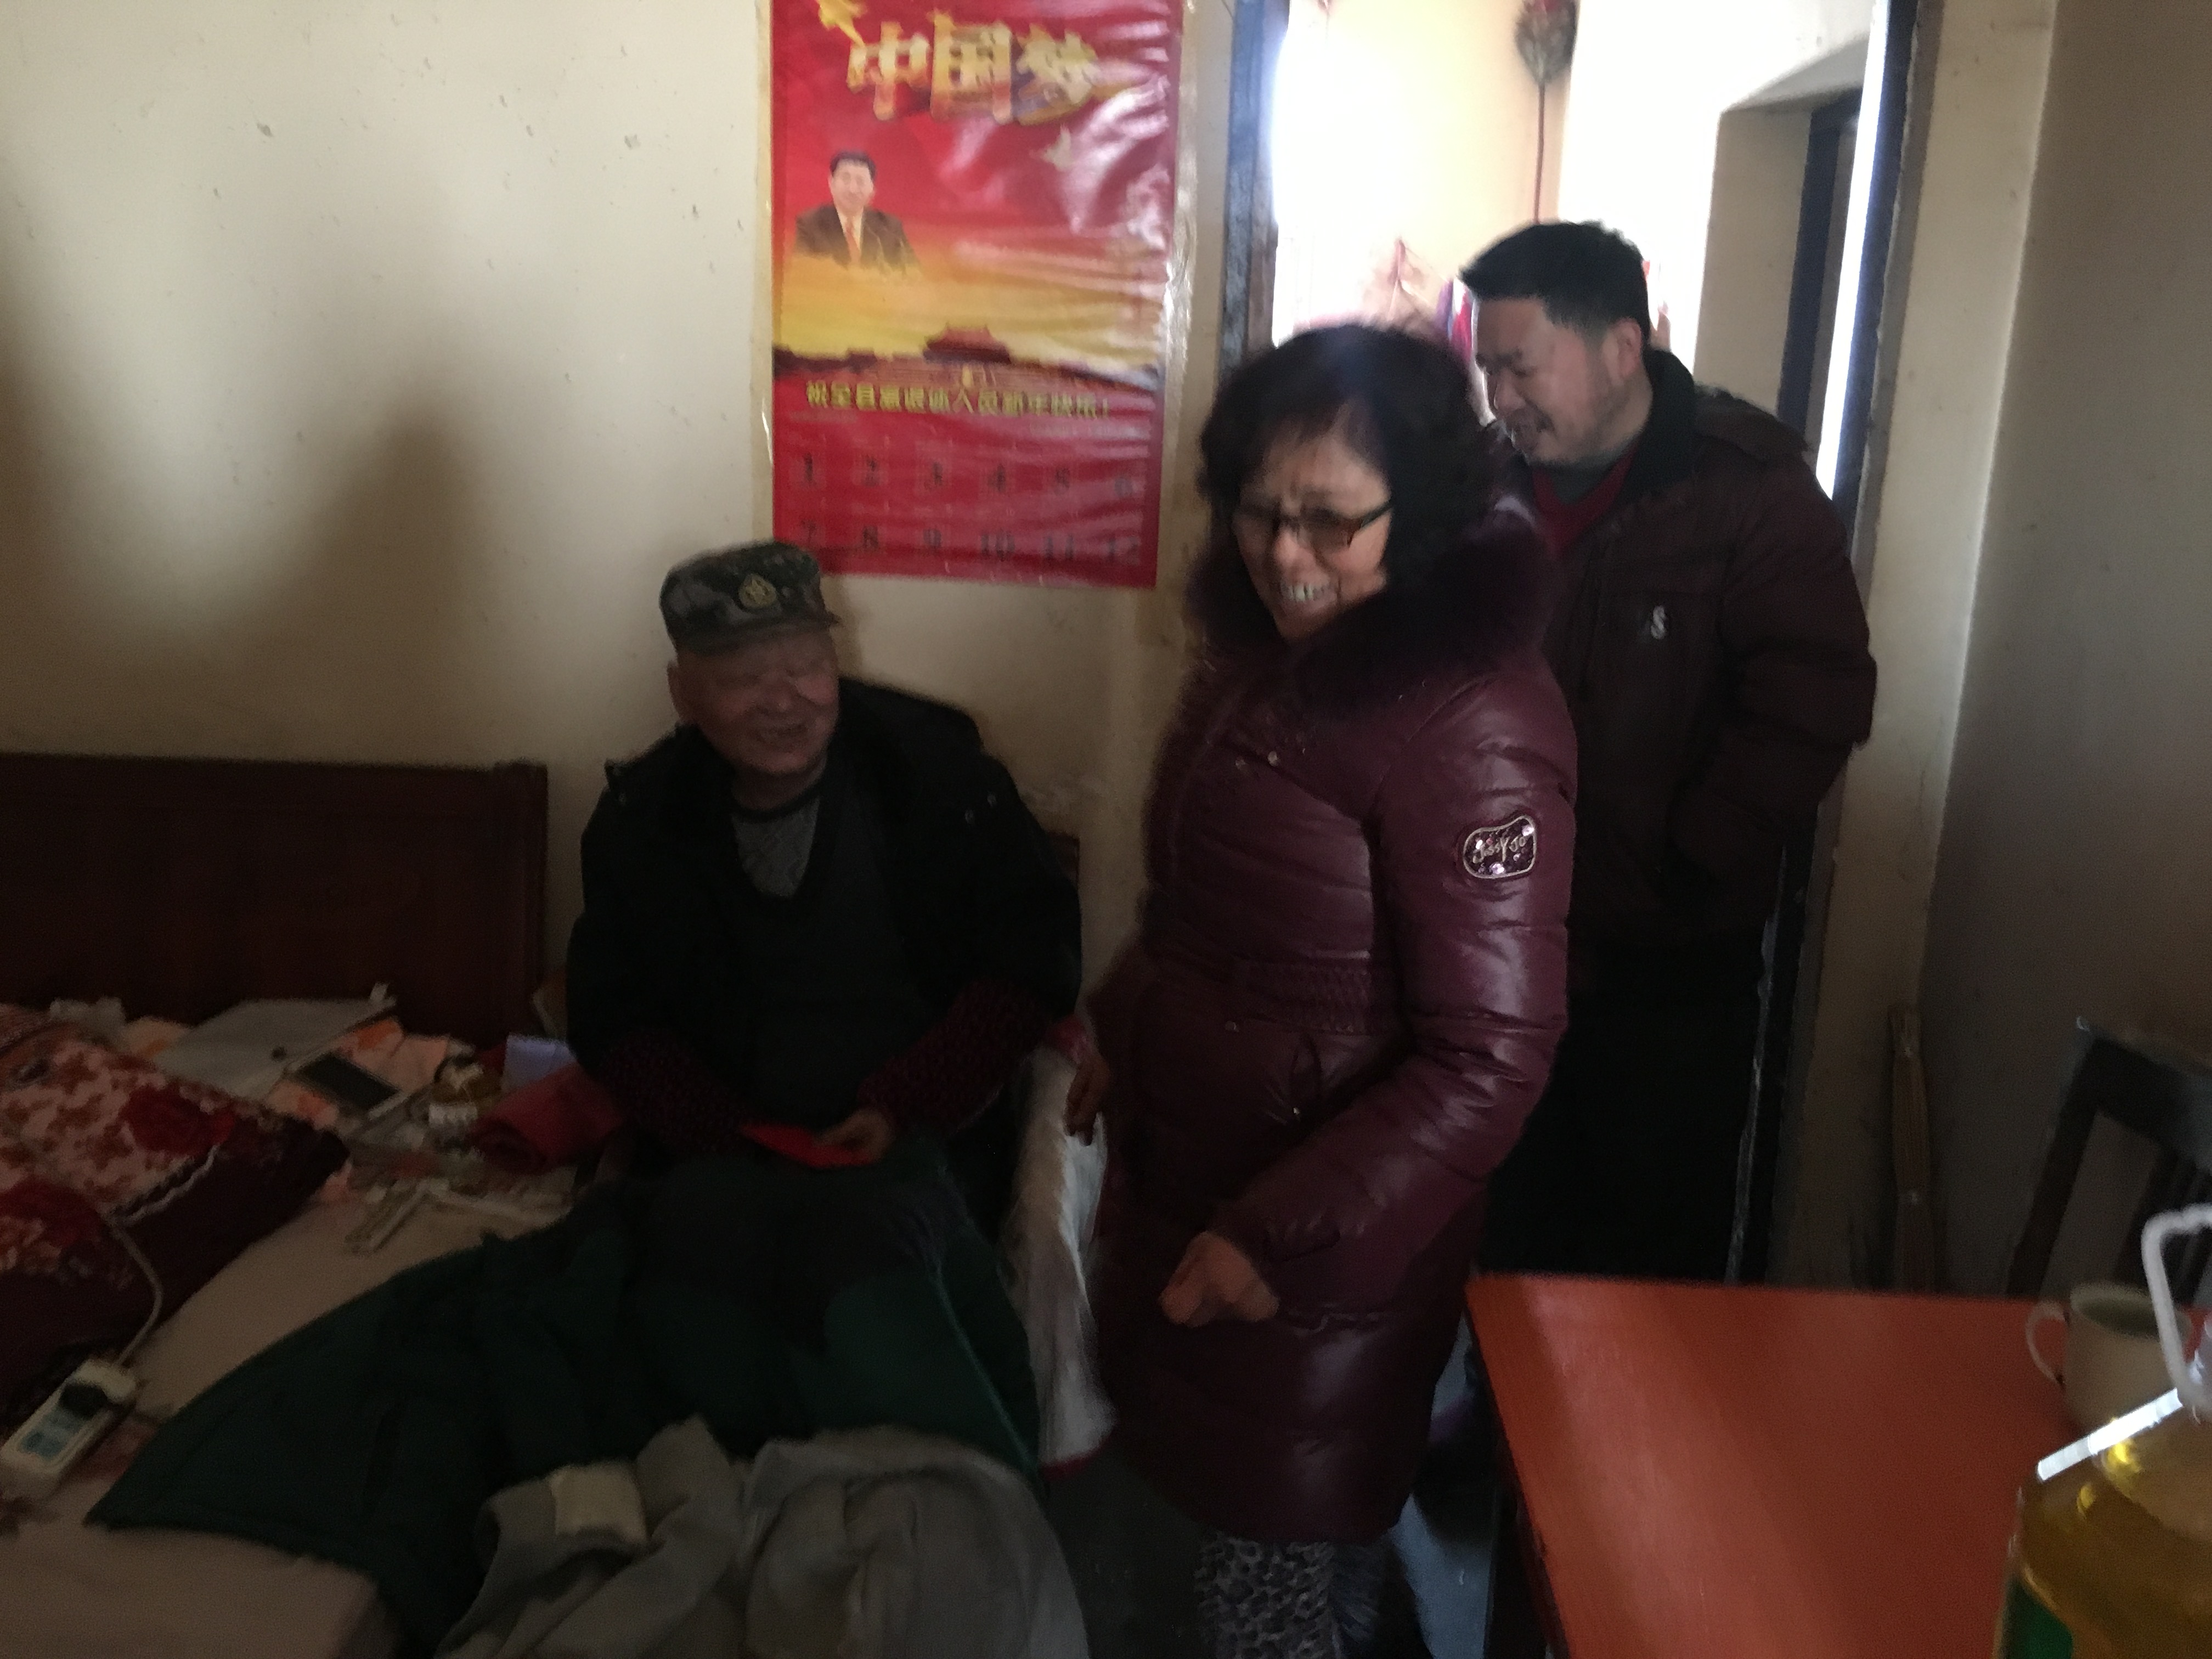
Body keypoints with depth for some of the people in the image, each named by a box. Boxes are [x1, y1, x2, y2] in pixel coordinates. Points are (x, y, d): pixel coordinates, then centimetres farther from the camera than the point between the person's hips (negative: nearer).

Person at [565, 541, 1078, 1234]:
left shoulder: (935, 767, -9)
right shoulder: (637, 819, -1)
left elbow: (1034, 956, -6)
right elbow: (611, 1020, 5)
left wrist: (905, 1110, -15)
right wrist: (735, 1139, -11)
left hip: (935, 1152, -2)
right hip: (727, 1172, 2)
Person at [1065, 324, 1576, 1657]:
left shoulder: (1471, 718, -23)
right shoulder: (1265, 652, 4)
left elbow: (1487, 1062, -23)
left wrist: (1280, 1237, -21)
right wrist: (1126, 1038, 17)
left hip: (1327, 1248, -7)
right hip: (1179, 1177, 8)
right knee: (1202, 1501, 22)